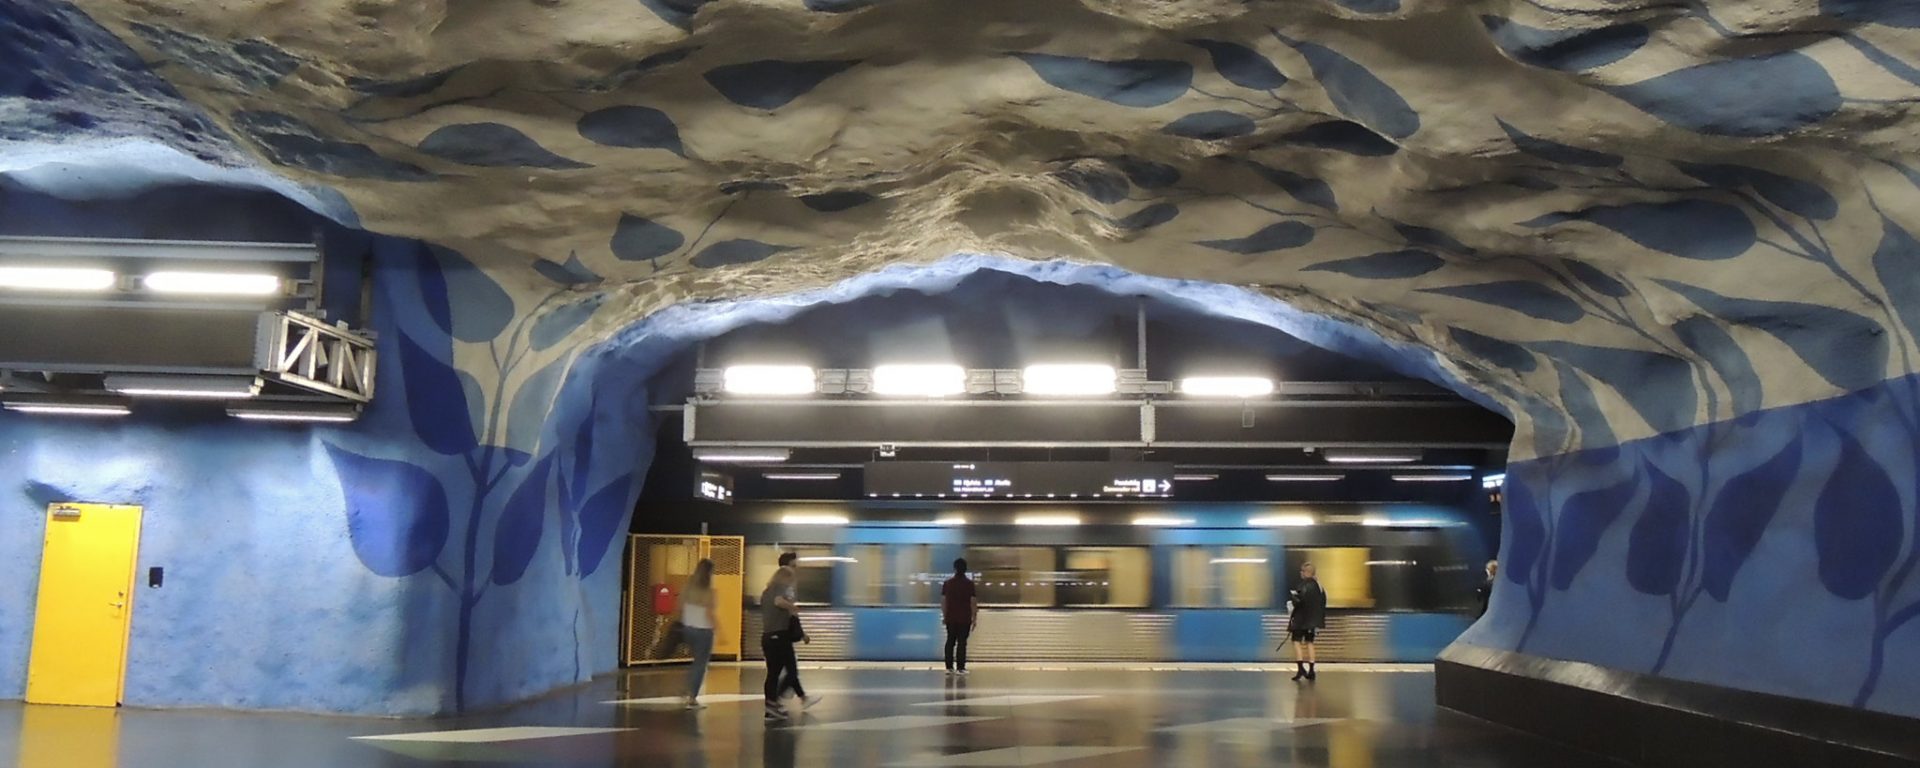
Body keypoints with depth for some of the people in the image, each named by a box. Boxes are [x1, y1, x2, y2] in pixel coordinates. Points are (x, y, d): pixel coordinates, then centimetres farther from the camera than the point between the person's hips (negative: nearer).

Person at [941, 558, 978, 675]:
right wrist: (974, 617, 0)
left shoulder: (948, 583, 1)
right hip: (965, 618, -3)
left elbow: (943, 601, 3)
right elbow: (973, 602, -8)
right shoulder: (969, 583, -7)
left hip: (950, 618, 3)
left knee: (950, 642, 11)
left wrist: (944, 615, 14)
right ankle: (960, 668, 0)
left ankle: (949, 667, 12)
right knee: (961, 643, 1)